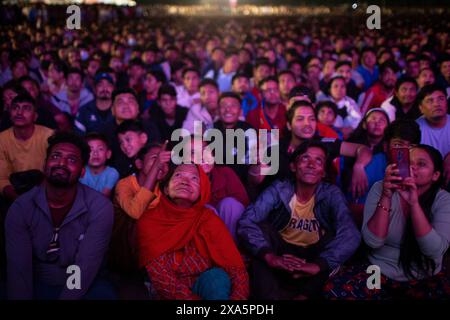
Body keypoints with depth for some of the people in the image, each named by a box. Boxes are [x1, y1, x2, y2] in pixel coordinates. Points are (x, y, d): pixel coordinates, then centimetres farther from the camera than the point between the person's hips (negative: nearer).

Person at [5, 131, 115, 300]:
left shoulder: (99, 207, -15)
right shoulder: (20, 208, -8)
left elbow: (85, 268, -19)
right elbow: (19, 269, -13)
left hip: (85, 286, -1)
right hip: (38, 285, 2)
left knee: (104, 294, -31)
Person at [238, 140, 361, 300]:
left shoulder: (332, 194, -14)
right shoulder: (278, 190, -13)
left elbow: (350, 235, -30)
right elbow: (246, 222, -26)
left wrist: (318, 265, -45)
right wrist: (269, 256, -44)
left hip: (314, 255, 0)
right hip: (282, 252, 0)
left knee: (335, 236, -27)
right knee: (262, 228, -26)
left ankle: (304, 295, -22)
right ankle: (270, 296, -29)